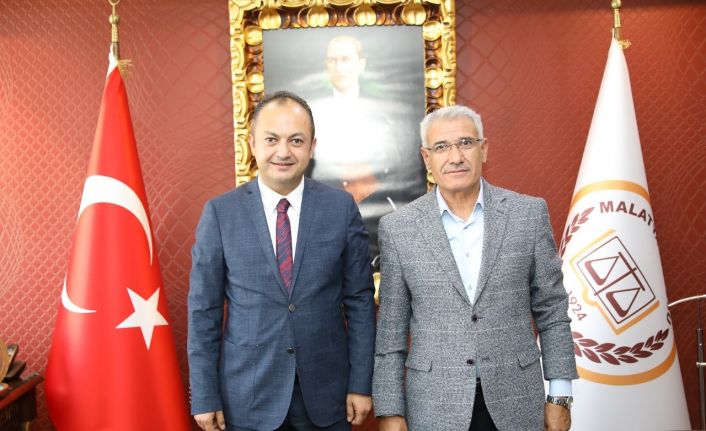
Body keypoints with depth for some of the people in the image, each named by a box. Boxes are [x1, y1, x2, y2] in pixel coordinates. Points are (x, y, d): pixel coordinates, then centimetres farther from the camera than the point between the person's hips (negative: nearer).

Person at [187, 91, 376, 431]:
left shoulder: (341, 208, -5)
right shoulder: (220, 212, -6)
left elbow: (359, 299, -1)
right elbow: (204, 308, -3)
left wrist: (361, 384, -2)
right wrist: (204, 396, -3)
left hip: (325, 391, 1)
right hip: (248, 394, 0)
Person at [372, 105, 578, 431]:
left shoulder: (529, 214, -4)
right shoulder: (398, 228, -5)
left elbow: (551, 310, 2)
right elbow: (391, 331, -1)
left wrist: (559, 395, 2)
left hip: (516, 402, 1)